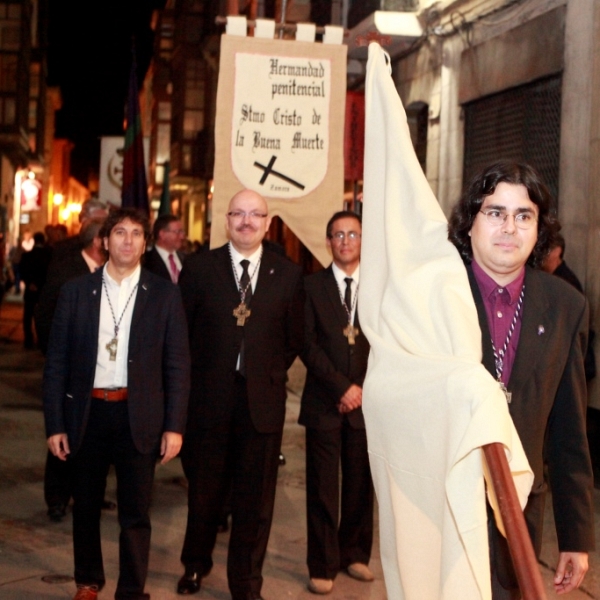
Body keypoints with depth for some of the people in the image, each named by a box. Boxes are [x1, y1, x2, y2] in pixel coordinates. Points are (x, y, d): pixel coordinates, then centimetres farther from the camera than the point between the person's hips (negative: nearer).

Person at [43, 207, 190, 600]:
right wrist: (55, 423, -2)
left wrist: (174, 426, -6)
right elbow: (57, 361, 2)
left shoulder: (165, 295, 0)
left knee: (136, 512, 4)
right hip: (87, 412, 2)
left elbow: (178, 364, -1)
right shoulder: (76, 291, 2)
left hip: (139, 416, -1)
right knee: (86, 507, 15)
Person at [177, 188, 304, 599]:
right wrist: (195, 377, 2)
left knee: (255, 500, 6)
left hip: (262, 400, 0)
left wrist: (270, 375, 3)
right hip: (208, 398, 0)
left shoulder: (288, 275, 2)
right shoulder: (199, 268, 1)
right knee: (203, 490, 14)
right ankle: (196, 564, 39)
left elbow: (294, 339, 9)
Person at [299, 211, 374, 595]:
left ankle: (355, 555, 23)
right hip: (324, 403, -1)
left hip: (365, 402, 1)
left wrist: (362, 388, -7)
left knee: (360, 484, 7)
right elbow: (308, 345, -3)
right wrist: (341, 386, -10)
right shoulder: (312, 286, 4)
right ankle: (323, 566, 10)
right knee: (323, 488, 1)